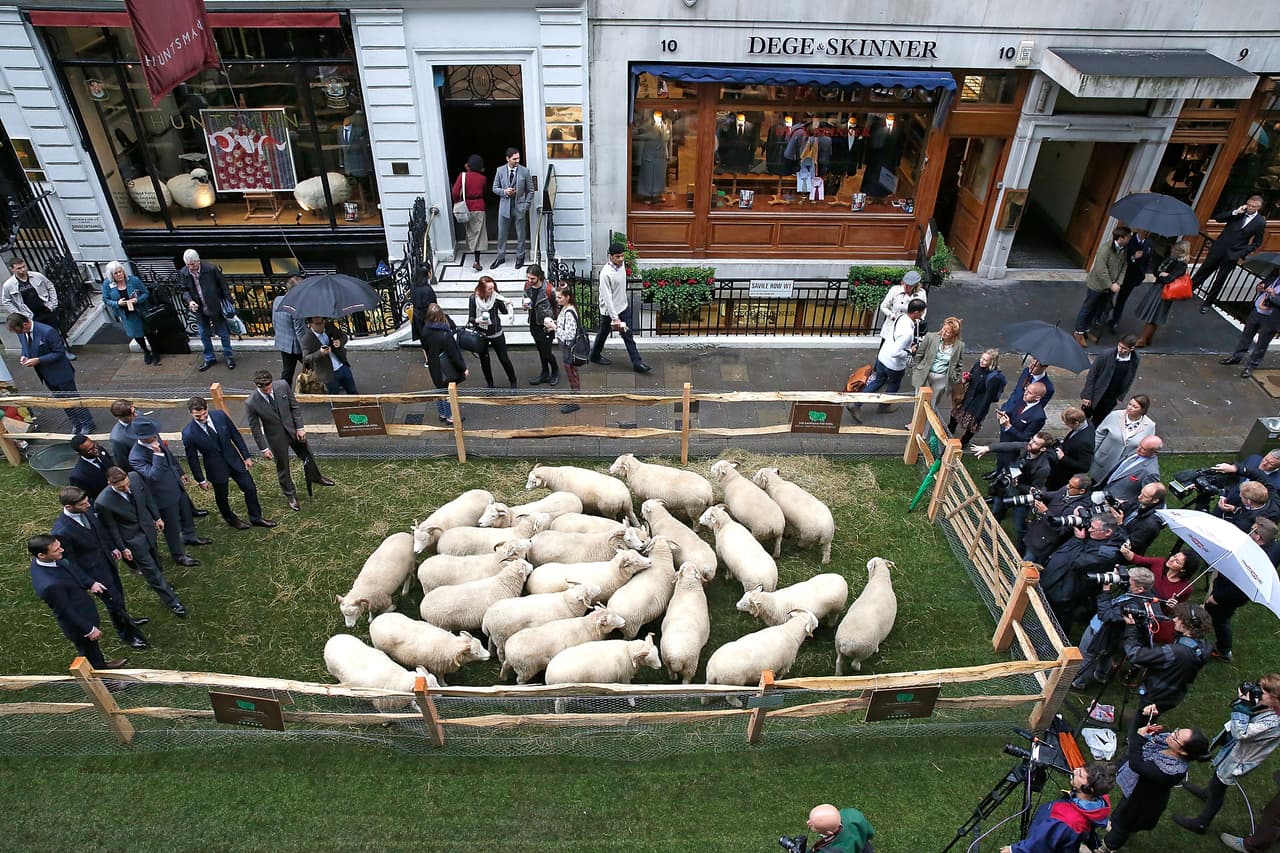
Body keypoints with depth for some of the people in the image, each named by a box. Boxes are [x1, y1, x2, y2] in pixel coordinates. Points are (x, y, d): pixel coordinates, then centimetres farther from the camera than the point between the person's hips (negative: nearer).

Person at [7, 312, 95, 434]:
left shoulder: (47, 331, -27)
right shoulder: (21, 333, -5)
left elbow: (60, 353, -21)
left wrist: (38, 360, -25)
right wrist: (23, 357, -8)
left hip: (60, 373, -7)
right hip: (47, 377, 7)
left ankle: (89, 425, 18)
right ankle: (76, 424, 33)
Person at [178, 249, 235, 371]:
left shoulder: (211, 269, -18)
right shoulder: (183, 273, -8)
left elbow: (223, 285, -9)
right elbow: (185, 290, 5)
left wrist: (229, 304, -7)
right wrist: (189, 301, -16)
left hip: (216, 307, -3)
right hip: (200, 310, 3)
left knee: (223, 334, 9)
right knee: (204, 335, 14)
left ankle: (229, 356, 27)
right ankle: (209, 359, 30)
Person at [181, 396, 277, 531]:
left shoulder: (220, 415, -16)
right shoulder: (188, 433, -22)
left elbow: (236, 436, -3)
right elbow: (192, 459, -9)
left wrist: (246, 456, 1)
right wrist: (201, 480, -2)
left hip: (234, 459, 3)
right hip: (216, 468, -3)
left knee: (250, 488, 10)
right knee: (222, 497, 16)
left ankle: (256, 518, 31)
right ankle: (231, 519, 45)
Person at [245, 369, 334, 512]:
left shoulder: (282, 386, -20)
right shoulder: (251, 403, -25)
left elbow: (294, 407, -6)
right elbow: (255, 428, -14)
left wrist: (300, 427, -7)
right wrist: (263, 449, -11)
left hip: (293, 430, 3)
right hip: (276, 438, -3)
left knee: (308, 456, 23)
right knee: (282, 468, 15)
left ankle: (316, 477, 54)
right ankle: (290, 496, 38)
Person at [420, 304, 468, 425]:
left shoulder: (425, 331, -11)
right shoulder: (445, 335, -31)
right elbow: (454, 354, -23)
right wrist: (464, 368, -11)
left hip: (434, 367, 6)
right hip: (446, 369, -6)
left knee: (439, 390, 23)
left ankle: (442, 414, 39)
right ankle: (450, 417, 26)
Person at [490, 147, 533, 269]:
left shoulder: (525, 171, -6)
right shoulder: (500, 170, -2)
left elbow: (530, 191, 1)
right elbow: (495, 188, 5)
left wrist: (526, 206, -6)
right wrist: (504, 191, -15)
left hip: (520, 207, -1)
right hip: (505, 206, 1)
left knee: (521, 234, 9)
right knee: (502, 233, 9)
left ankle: (520, 257, 25)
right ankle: (501, 257, 23)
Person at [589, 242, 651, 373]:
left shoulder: (622, 264, -4)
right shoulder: (606, 273, -28)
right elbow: (607, 297, -28)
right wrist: (615, 317, -29)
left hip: (624, 307, 7)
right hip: (610, 310, -7)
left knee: (628, 335, 7)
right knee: (603, 334, 14)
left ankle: (637, 363, 12)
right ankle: (595, 355, 35)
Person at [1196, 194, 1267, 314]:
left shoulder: (1260, 222, -5)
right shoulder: (1238, 212, -1)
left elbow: (1257, 242, 3)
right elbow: (1218, 218, -8)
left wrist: (1243, 253, -6)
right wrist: (1234, 212, -19)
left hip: (1232, 254, -1)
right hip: (1219, 247, 1)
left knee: (1220, 280, 7)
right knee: (1203, 271, 9)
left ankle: (1208, 303, 18)